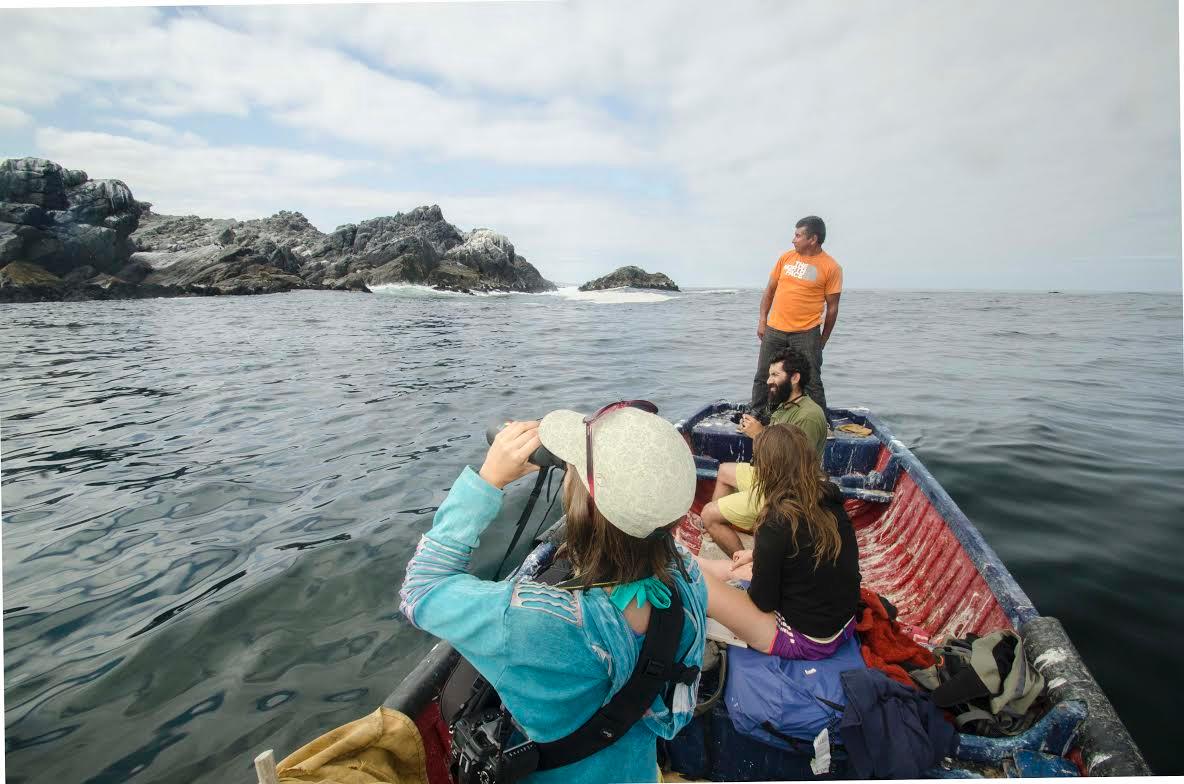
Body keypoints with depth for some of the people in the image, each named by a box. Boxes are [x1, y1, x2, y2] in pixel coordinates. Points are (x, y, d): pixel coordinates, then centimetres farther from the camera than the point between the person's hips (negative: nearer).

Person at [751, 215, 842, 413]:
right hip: (773, 330, 4)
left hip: (806, 333, -4)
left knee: (811, 383, -1)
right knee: (762, 378, 9)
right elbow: (770, 290, 12)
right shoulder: (786, 257, 6)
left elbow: (832, 307, -1)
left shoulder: (831, 267, -5)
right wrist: (762, 320, 6)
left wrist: (823, 340, 1)